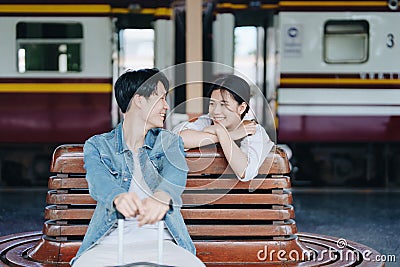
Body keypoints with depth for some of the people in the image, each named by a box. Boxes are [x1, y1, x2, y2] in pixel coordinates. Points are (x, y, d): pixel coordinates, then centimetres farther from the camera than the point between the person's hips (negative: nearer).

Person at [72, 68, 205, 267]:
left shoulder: (170, 142, 15)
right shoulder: (97, 146, 10)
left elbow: (176, 173, -8)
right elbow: (99, 180, -12)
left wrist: (162, 196, -35)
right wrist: (119, 197, -38)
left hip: (160, 243, 1)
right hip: (110, 243, -1)